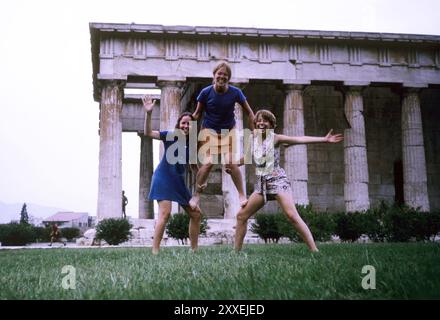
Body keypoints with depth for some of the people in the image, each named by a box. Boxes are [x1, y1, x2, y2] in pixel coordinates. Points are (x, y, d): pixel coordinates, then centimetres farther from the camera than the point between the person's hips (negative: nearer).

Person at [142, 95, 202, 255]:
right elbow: (148, 133, -17)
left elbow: (194, 166, 18)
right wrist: (148, 113, -30)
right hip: (163, 178, -7)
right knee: (165, 213, -22)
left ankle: (194, 250, 18)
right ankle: (155, 251, -20)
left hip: (179, 182, 7)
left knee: (196, 214, 7)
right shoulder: (170, 135, -4)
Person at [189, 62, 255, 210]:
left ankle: (242, 195, 2)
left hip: (229, 131, 1)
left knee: (231, 163, -15)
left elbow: (249, 112, -2)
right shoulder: (206, 92, -14)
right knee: (207, 163, -16)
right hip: (209, 130, 0)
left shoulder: (235, 92, -13)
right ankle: (196, 195, 3)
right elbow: (197, 113, 0)